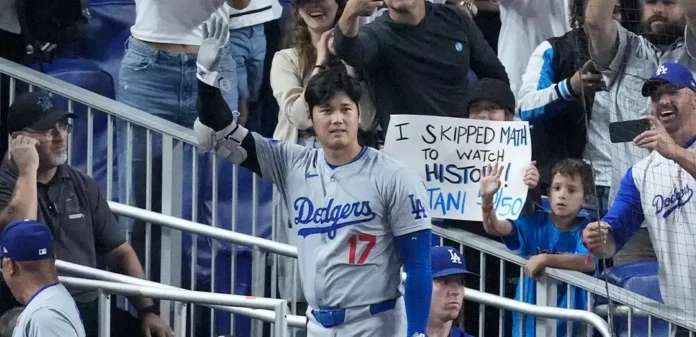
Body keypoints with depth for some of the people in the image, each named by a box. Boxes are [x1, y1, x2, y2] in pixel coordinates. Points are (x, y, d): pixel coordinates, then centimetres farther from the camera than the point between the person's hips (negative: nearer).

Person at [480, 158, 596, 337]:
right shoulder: (535, 223, 0)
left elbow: (589, 263, -26)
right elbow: (493, 227, -12)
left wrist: (545, 259, -34)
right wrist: (487, 198, -31)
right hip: (529, 320, 3)